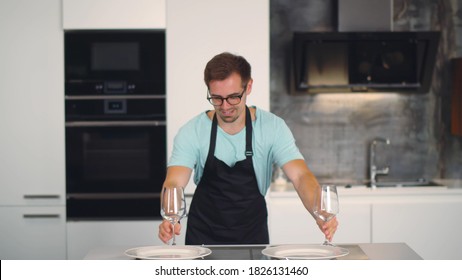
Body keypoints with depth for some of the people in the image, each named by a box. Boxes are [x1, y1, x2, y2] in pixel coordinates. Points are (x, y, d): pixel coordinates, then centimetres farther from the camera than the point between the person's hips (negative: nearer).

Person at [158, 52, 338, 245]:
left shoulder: (272, 128, -8)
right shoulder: (192, 132, -9)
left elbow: (300, 176, -16)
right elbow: (174, 183, -19)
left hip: (253, 237, 1)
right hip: (203, 236, 0)